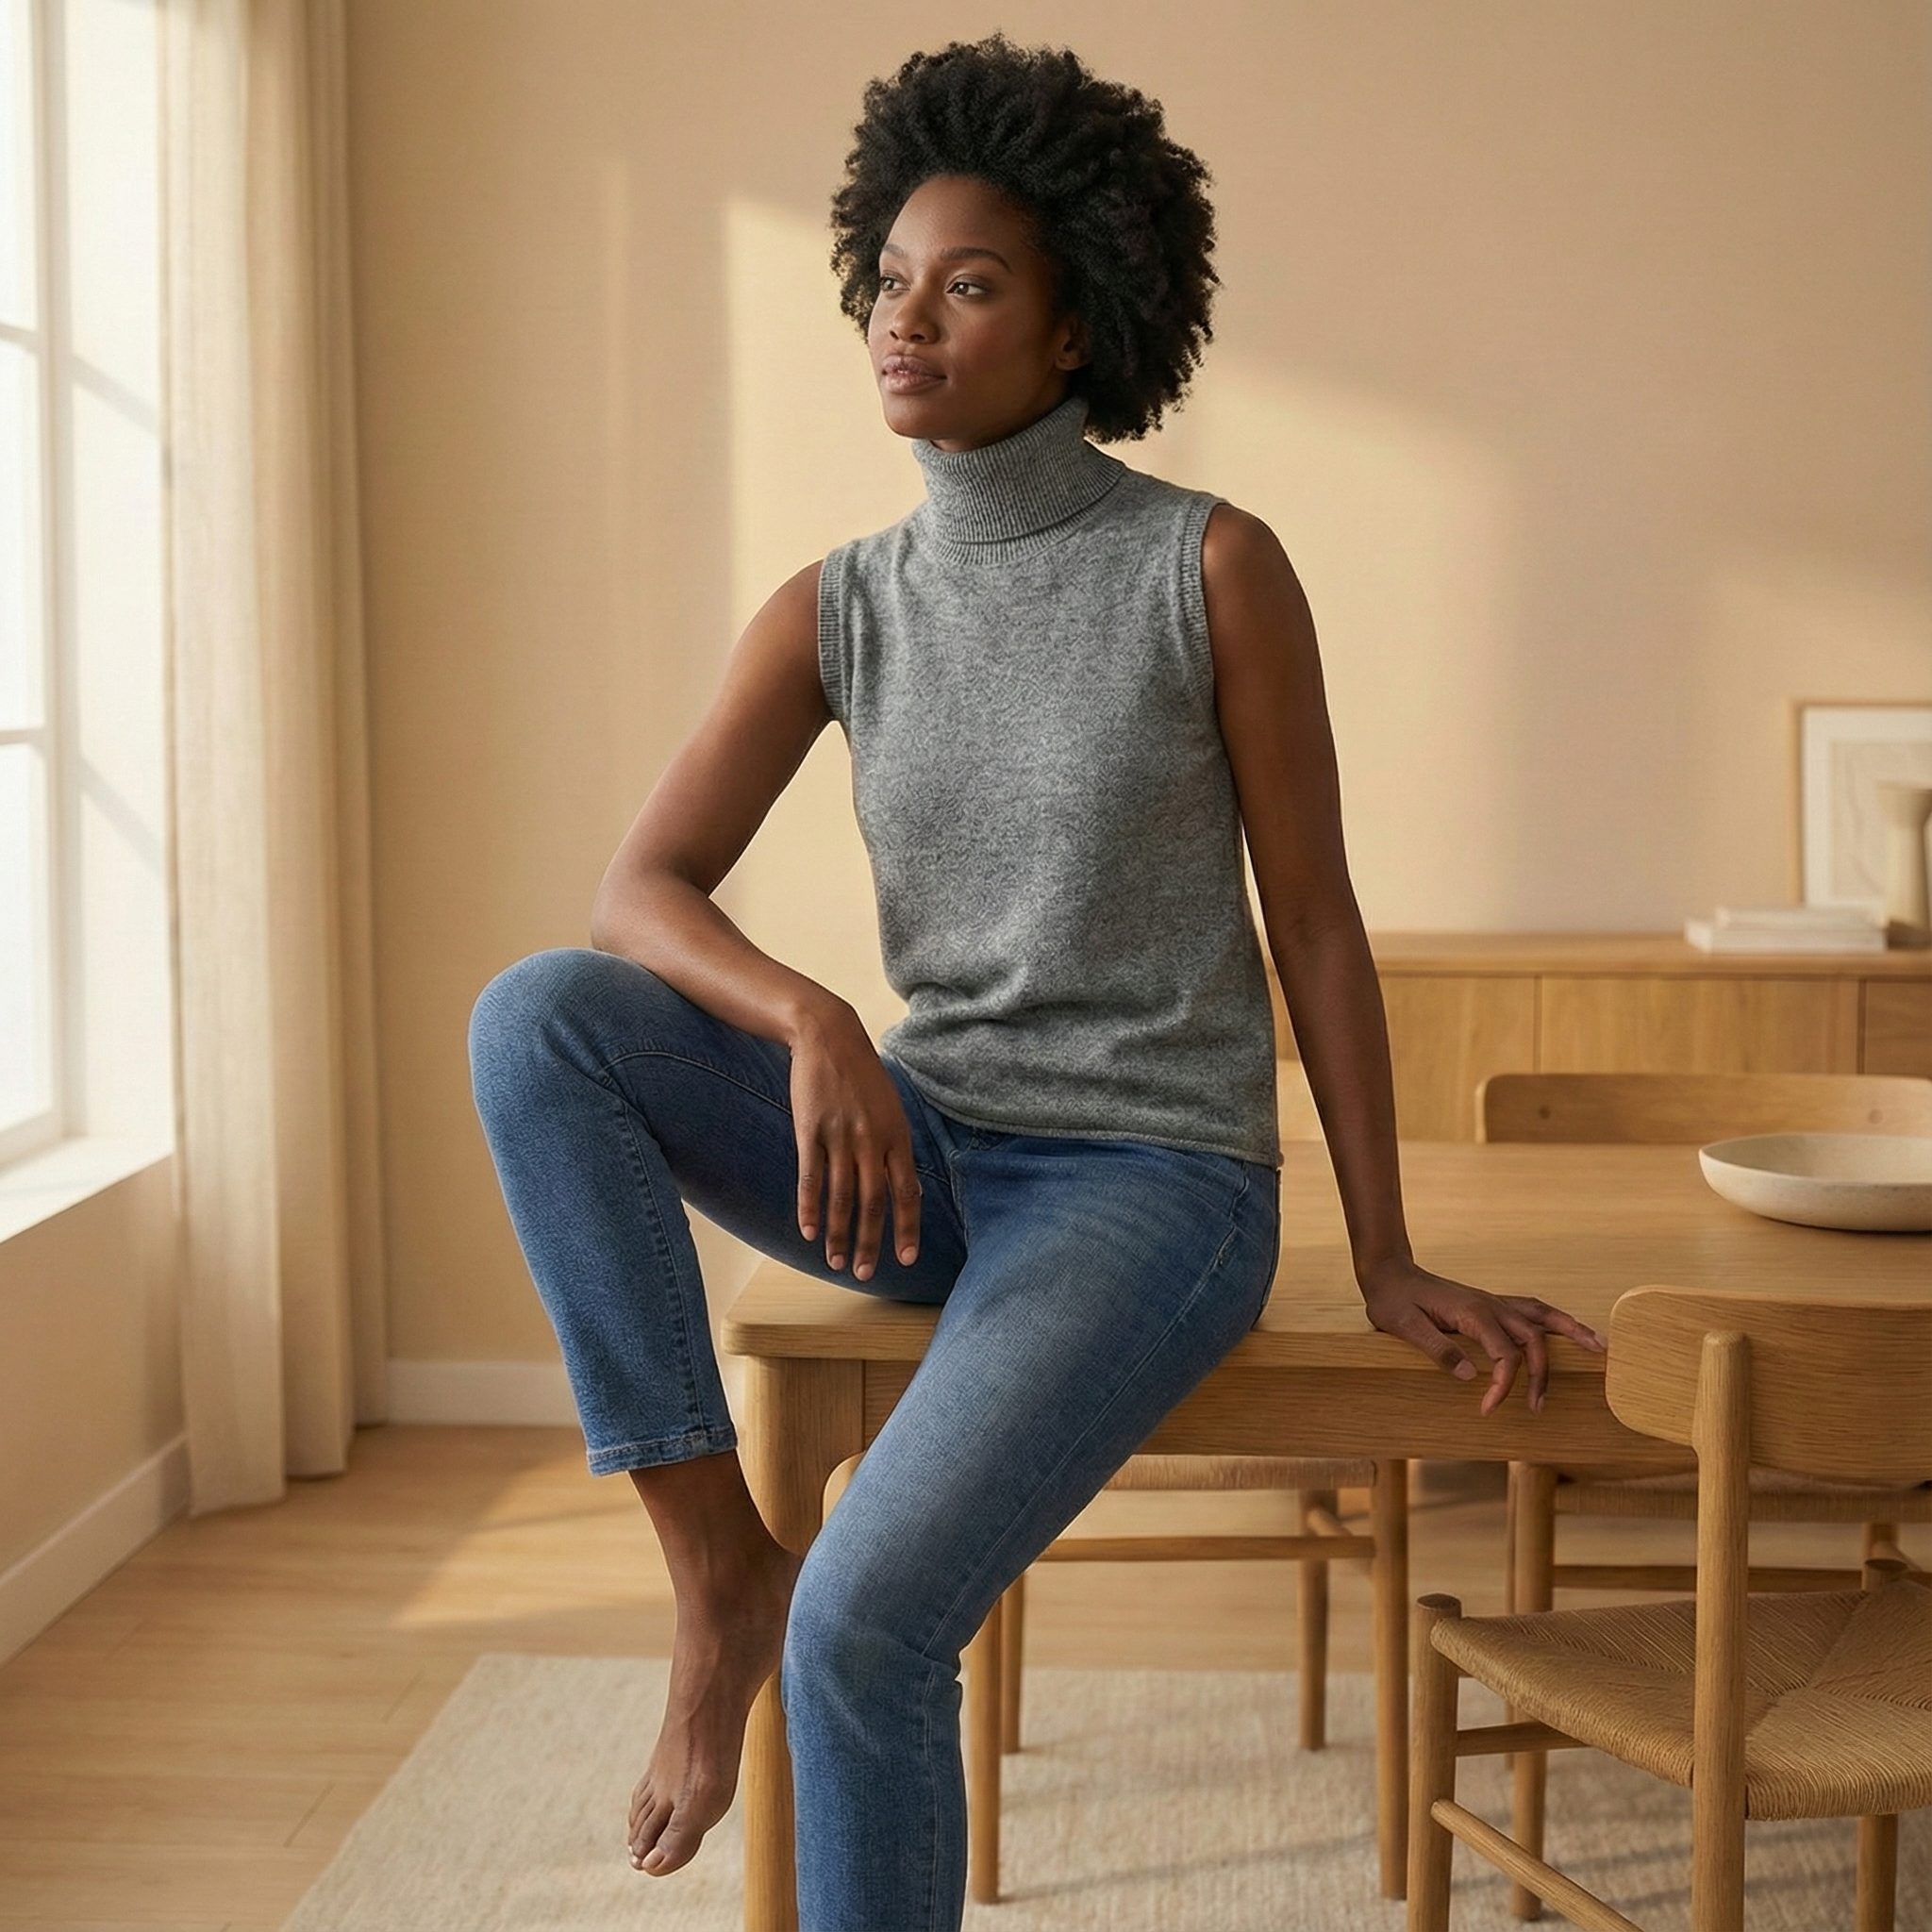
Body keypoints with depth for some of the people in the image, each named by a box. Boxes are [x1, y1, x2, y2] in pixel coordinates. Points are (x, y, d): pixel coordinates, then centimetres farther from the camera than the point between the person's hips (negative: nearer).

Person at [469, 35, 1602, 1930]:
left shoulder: (1210, 566, -8)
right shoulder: (835, 611, 3)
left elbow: (1313, 920, -4)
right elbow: (637, 893, -5)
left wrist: (1387, 1261, -4)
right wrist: (811, 1023, -26)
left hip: (1151, 1183, -5)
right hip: (924, 1153, 5)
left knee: (867, 1625, -27)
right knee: (531, 1019, -19)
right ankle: (721, 1566, -14)